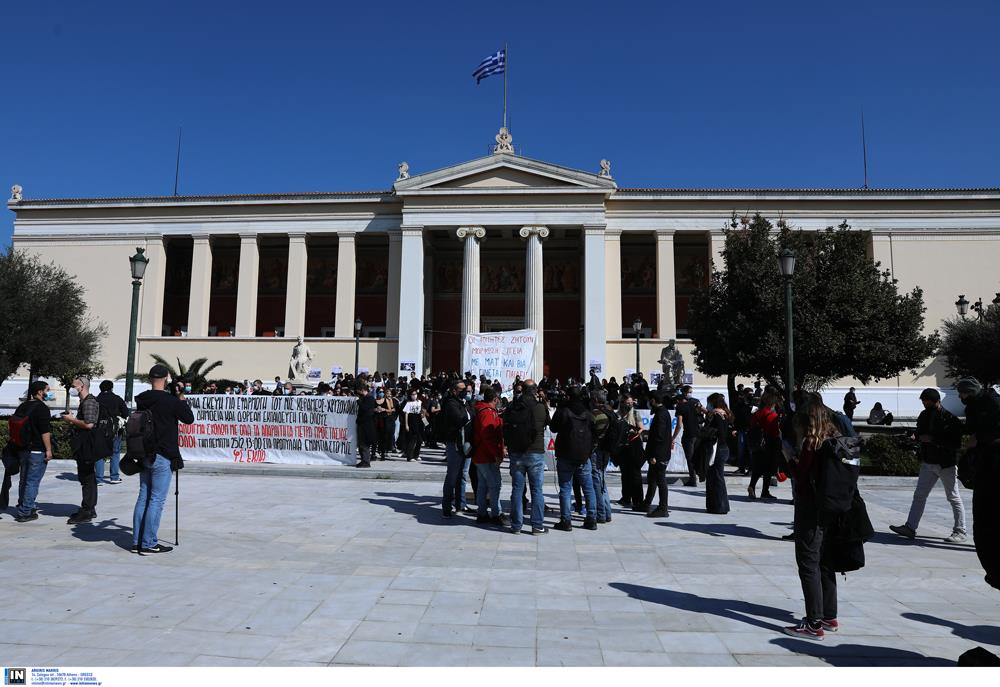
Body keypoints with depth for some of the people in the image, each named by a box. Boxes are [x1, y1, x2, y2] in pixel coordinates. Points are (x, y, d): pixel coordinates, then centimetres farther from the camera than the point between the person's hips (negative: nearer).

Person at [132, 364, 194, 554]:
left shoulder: (142, 400, 5)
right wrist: (182, 398, 5)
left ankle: (137, 542, 18)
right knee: (157, 500, -1)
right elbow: (189, 419, -3)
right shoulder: (171, 401, -14)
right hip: (162, 457, -7)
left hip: (144, 455, 7)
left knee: (143, 497, 13)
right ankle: (148, 544, 2)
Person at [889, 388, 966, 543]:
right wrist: (921, 437, -4)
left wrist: (933, 439, -23)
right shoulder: (924, 416, 5)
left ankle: (960, 532, 16)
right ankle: (910, 527, 10)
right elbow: (919, 433, 18)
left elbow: (957, 442, -20)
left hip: (946, 464, -7)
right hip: (928, 463, 7)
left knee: (954, 498, 4)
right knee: (919, 495, 6)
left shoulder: (950, 418, -15)